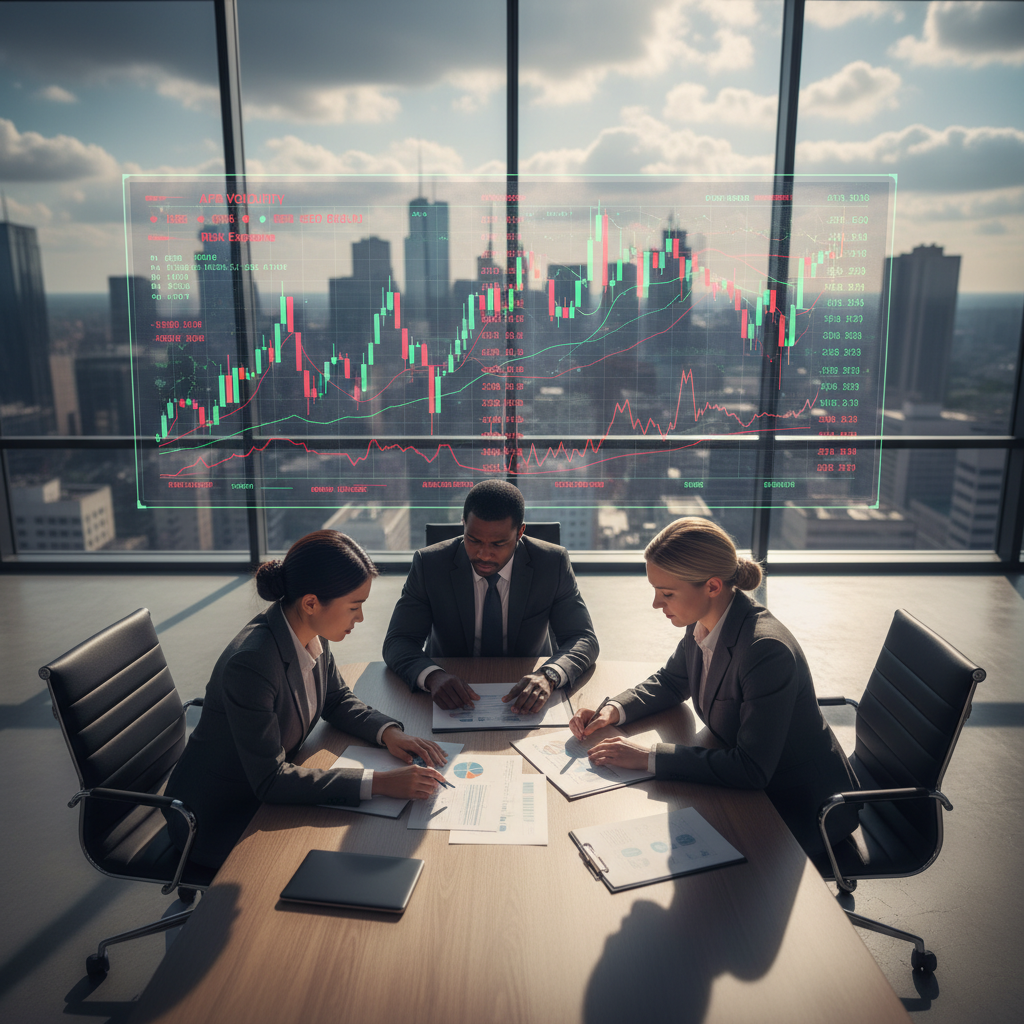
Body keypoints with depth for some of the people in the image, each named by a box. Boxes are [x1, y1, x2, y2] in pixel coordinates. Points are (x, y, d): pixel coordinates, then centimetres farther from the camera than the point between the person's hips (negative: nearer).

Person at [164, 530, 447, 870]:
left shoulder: (311, 633, -10)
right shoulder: (250, 663, -35)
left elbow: (336, 699, 7)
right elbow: (270, 780, -31)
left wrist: (388, 731, -12)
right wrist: (380, 782, -35)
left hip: (266, 789, 7)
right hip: (216, 820, -7)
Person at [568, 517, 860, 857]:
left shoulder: (767, 650, -34)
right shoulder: (704, 624, -9)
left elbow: (751, 769, -32)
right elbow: (671, 681, 11)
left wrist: (648, 757, -32)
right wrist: (613, 710, -7)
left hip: (803, 809, -7)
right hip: (750, 787, 7)